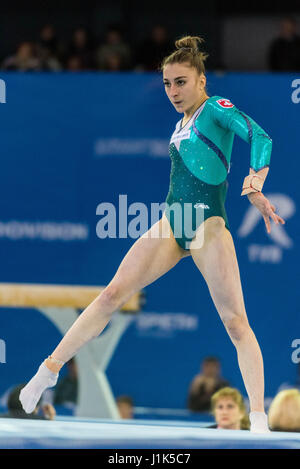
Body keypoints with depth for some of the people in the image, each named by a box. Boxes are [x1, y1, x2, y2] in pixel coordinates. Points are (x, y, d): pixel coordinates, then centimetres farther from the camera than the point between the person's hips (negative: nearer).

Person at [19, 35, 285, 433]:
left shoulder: (217, 109, -5)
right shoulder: (182, 124, 18)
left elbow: (260, 137, -21)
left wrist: (255, 183, -37)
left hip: (208, 225, -7)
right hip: (171, 223, 7)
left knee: (235, 319, -10)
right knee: (113, 294, 1)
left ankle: (259, 420, -11)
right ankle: (49, 370, 5)